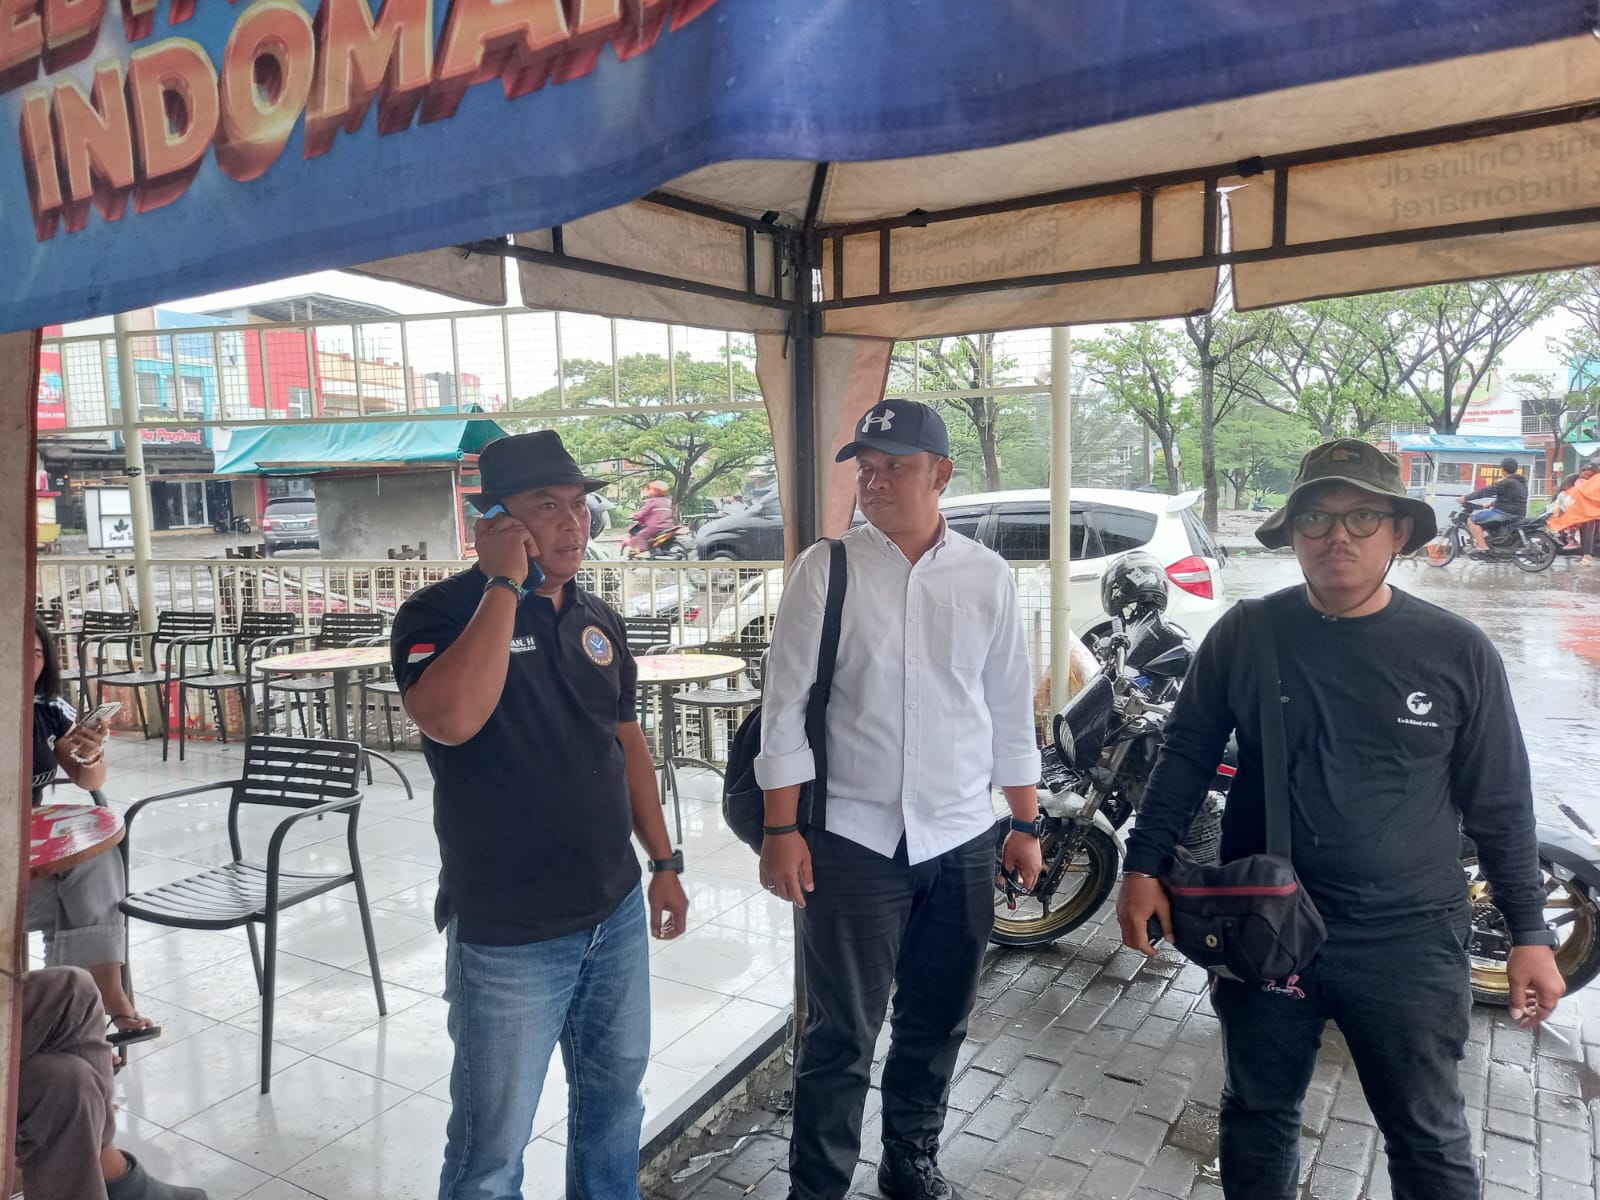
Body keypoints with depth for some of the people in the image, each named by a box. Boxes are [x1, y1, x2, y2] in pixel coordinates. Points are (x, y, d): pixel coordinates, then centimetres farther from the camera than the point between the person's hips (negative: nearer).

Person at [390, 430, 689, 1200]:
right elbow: (450, 720, -34)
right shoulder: (442, 612, -13)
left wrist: (664, 862, 12)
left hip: (616, 912, 6)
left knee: (614, 1099, 22)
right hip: (508, 935, -5)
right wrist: (504, 586, -26)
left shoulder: (598, 619, 5)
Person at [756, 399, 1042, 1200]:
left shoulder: (988, 577, 2)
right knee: (840, 1036, 6)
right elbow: (786, 704, -6)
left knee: (937, 1026, 18)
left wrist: (1026, 824, 9)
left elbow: (1010, 709, 8)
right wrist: (781, 830, -9)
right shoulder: (825, 571, -5)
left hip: (963, 843, 3)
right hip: (853, 840, -3)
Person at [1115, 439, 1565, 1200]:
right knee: (1256, 1118, 19)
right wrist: (1143, 867, -4)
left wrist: (1529, 933, 2)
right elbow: (1187, 754, 1)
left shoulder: (1457, 651, -5)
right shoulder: (1244, 635, -5)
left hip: (1409, 941, 0)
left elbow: (1500, 805, 1)